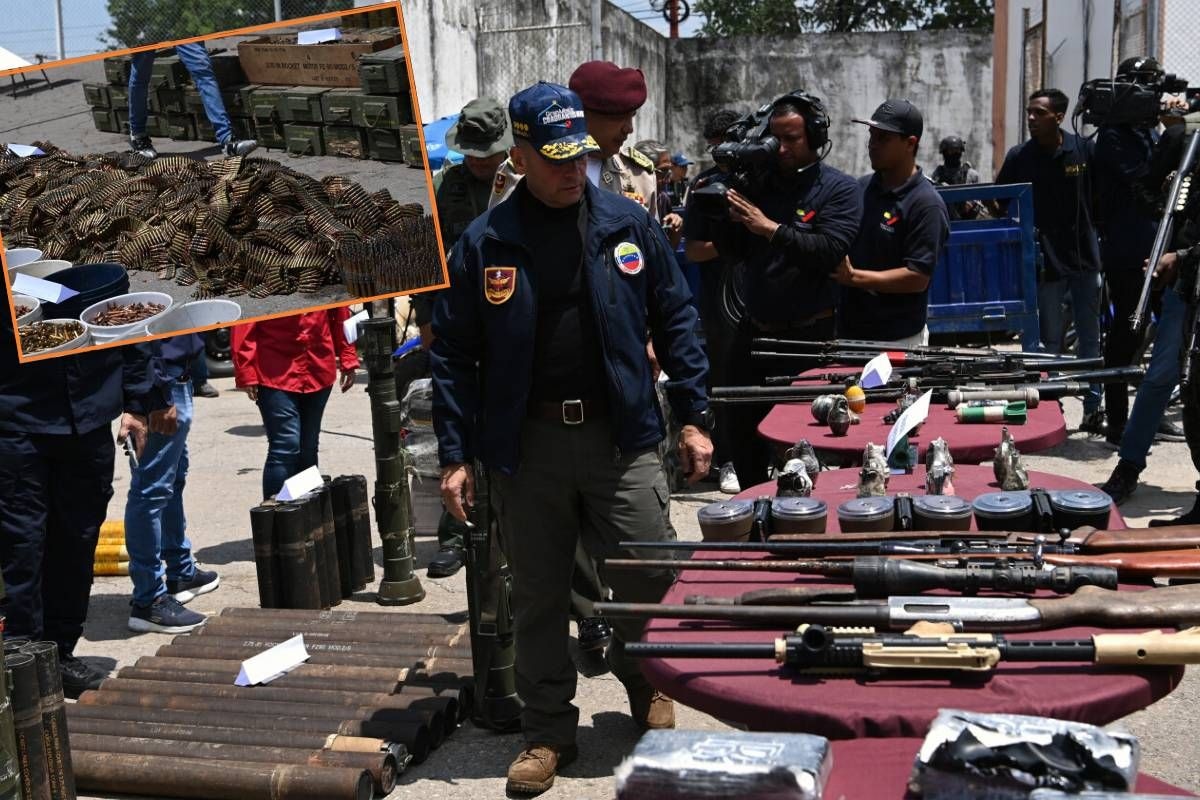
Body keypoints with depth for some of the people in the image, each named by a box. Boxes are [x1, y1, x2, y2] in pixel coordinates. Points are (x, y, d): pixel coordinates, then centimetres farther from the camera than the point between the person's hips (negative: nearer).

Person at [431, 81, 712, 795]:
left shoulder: (629, 225, 3)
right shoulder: (485, 243, 0)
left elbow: (675, 321, 8)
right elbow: (453, 354, 2)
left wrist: (694, 417, 3)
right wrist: (456, 456, -2)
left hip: (622, 436, 0)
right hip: (526, 443, 0)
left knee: (649, 578, 3)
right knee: (538, 596, 9)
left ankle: (649, 693, 32)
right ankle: (549, 731, 26)